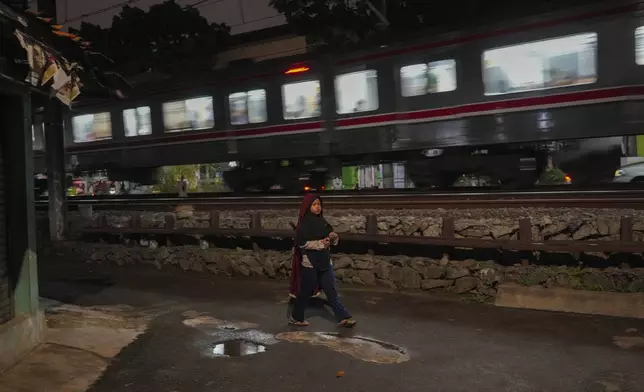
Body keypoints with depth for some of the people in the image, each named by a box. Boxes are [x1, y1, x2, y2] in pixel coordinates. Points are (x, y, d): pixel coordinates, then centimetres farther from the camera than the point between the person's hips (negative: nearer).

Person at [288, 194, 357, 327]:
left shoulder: (322, 221, 9)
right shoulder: (304, 223, -10)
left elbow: (332, 240, 13)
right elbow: (301, 243, -17)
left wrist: (333, 236, -10)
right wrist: (320, 243, -23)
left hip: (324, 261, 6)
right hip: (310, 263, -6)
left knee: (331, 291, 6)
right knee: (306, 292, 6)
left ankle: (344, 317, 7)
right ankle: (296, 317, 23)